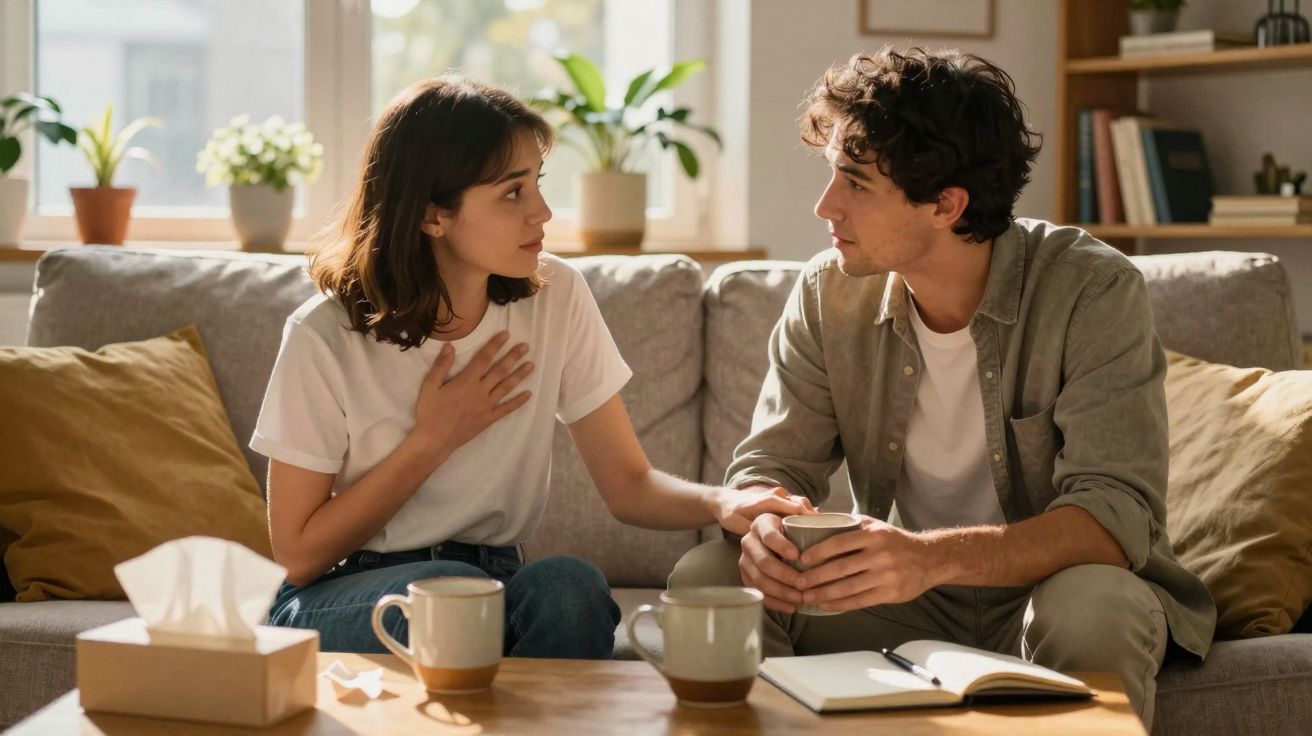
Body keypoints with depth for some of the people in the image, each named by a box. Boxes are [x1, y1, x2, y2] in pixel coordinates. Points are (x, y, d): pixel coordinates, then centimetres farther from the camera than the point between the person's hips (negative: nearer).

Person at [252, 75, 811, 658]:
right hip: (339, 600, -3)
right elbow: (298, 554, -7)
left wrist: (721, 503, -21)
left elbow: (628, 485, 0)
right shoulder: (326, 336, -13)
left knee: (571, 585, -31)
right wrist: (432, 441, -13)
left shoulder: (555, 298, -3)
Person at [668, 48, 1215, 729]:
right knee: (708, 577, -17)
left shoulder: (1094, 291, -19)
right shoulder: (829, 294, -5)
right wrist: (762, 525, -28)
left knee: (1093, 612, -37)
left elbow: (1117, 514, -26)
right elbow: (771, 463, -1)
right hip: (901, 598, 4)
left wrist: (937, 557, -43)